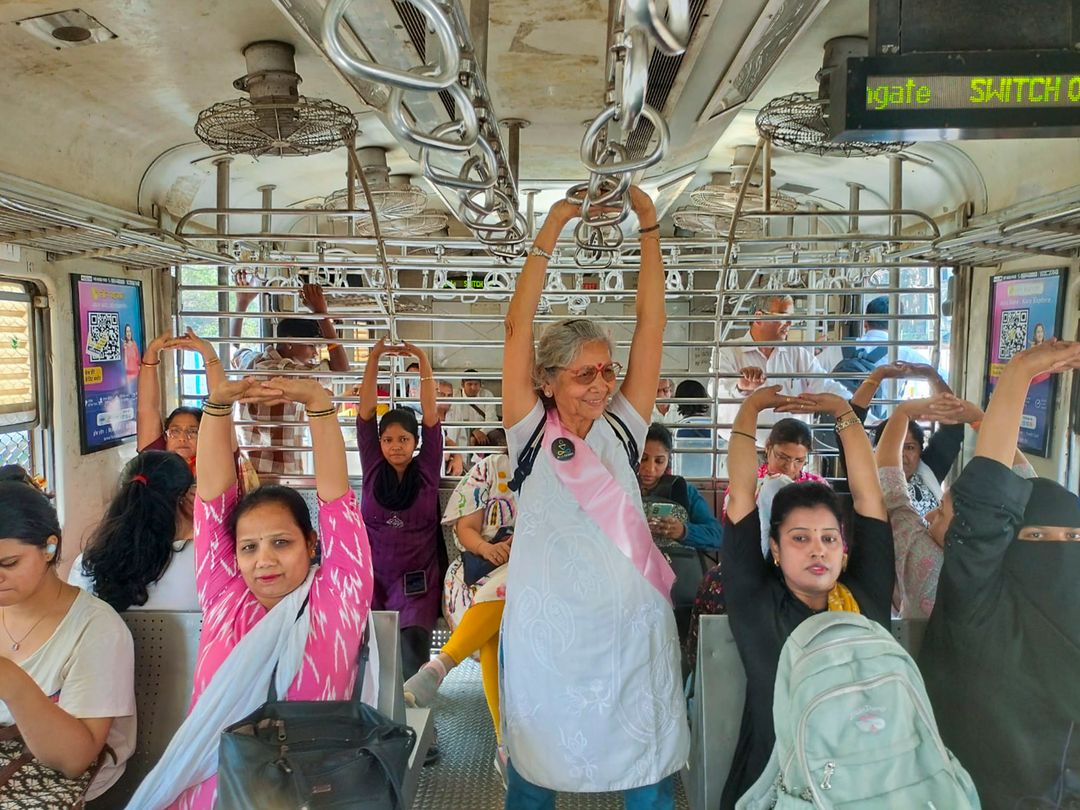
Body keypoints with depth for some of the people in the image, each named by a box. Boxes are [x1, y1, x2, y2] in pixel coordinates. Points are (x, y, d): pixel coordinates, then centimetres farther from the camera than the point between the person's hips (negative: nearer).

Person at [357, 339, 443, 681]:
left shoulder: (426, 470, 4)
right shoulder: (373, 468, 7)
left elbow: (431, 414, -3)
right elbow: (365, 411, 1)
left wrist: (423, 361, -7)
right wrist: (374, 358, -5)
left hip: (417, 579, -1)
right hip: (372, 575, 1)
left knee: (413, 638, -27)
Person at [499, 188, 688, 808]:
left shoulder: (622, 430, 2)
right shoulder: (531, 433, -3)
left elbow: (652, 323, -1)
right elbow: (519, 327, -10)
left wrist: (650, 226, -5)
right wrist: (552, 231, -14)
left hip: (631, 625, 2)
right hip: (548, 632, -2)